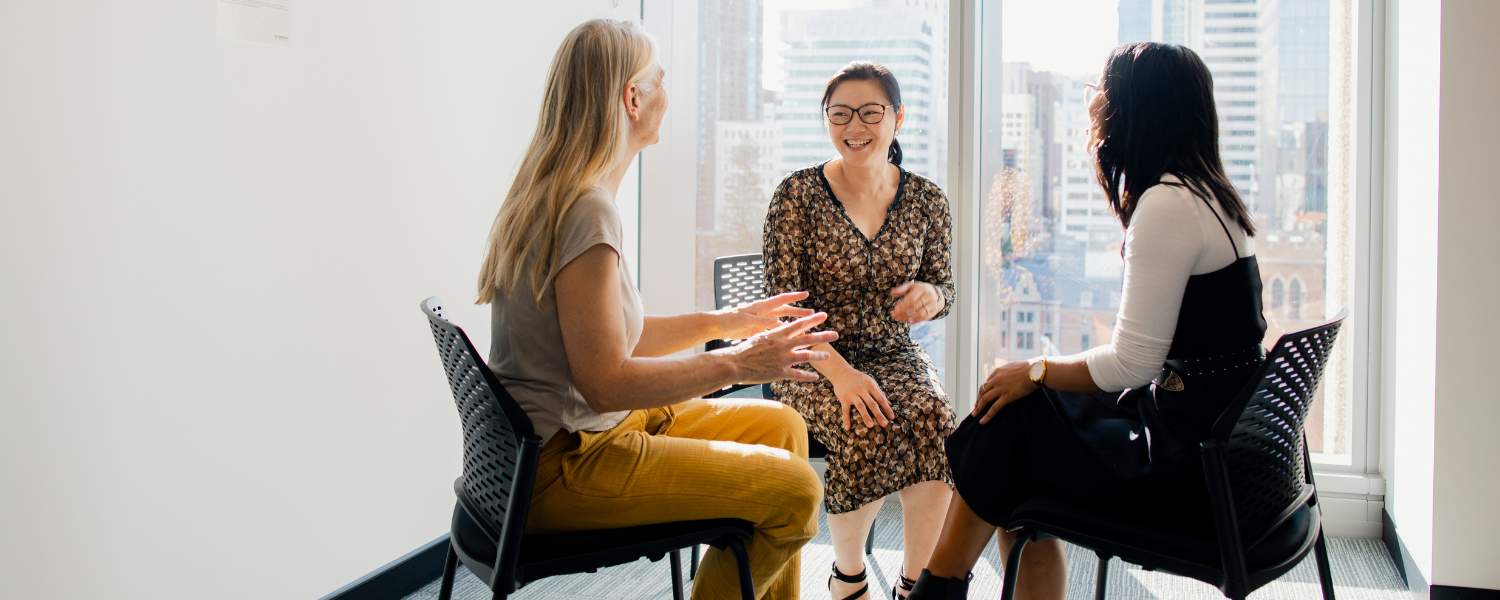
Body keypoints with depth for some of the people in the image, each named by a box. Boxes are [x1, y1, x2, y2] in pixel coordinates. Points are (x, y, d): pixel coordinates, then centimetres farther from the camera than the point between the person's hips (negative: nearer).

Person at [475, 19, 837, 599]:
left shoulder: (550, 194, 11)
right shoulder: (587, 210, -21)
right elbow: (606, 382, -23)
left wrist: (722, 322, 13)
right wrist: (736, 362, -14)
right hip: (556, 466, -10)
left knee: (782, 426, 14)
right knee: (794, 489, -17)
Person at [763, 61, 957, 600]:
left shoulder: (927, 200, 4)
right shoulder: (798, 195, -5)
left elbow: (944, 287, 14)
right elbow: (783, 304, -9)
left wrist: (931, 295, -13)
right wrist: (840, 372, -23)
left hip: (894, 355, 3)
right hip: (812, 361, -3)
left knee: (935, 420, -29)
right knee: (870, 428, -32)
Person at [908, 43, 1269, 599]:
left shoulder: (1166, 204, -19)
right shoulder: (1205, 193, 12)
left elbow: (1131, 364, -20)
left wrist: (1038, 371, -6)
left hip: (1190, 456, -9)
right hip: (1221, 435, 9)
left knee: (1007, 419, -3)